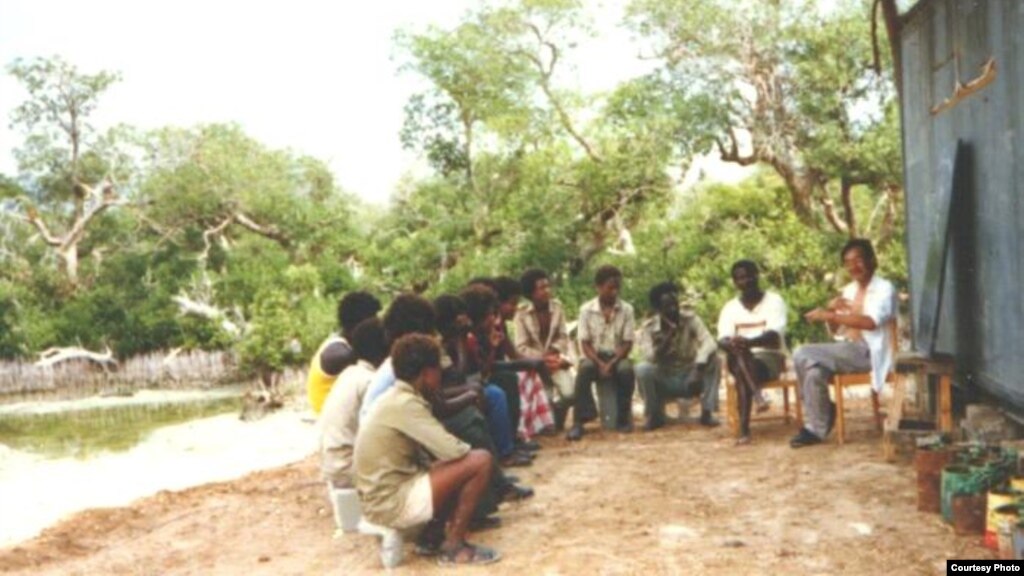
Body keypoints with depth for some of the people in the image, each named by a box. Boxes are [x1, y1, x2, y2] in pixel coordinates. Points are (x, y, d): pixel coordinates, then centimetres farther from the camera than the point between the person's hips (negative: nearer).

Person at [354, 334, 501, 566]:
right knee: (480, 461, -12)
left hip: (382, 497, 10)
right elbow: (453, 451, -20)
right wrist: (469, 451, 1)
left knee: (458, 466, 22)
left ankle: (433, 535, 16)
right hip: (392, 504, -10)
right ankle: (455, 546, -2)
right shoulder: (405, 405, -19)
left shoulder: (396, 398, 10)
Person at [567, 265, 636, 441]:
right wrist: (600, 363, -20)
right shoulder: (586, 310, -3)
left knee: (626, 369, -33)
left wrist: (612, 363, -19)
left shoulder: (626, 309, -1)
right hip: (594, 356, 0)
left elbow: (628, 342, -4)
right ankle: (579, 421, -29)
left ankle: (624, 418, -14)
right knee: (584, 369, -34)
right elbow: (585, 343, -4)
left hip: (617, 356, 1)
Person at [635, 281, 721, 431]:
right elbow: (650, 358, -25)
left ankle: (707, 412, -15)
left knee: (712, 360, -26)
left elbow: (709, 343, -27)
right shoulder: (648, 328, -11)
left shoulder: (690, 319, -12)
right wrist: (669, 336, -37)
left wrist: (698, 371, -41)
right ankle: (654, 415, -8)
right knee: (643, 369, -31)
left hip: (690, 378, 1)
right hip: (664, 380, 0)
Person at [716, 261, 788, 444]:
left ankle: (744, 429, -43)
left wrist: (749, 342, -37)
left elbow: (774, 335, -16)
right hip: (741, 359, 3)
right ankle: (757, 394, -48)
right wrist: (731, 344, -32)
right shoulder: (729, 307, 9)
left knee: (742, 370, -34)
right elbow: (722, 340, -5)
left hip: (770, 356, -3)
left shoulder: (774, 300, 0)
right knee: (736, 354, -33)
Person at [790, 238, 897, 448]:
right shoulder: (848, 291, 18)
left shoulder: (884, 288, -3)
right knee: (815, 371, -24)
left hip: (867, 352, -6)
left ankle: (816, 428, -11)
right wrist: (831, 310, 1)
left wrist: (829, 315, -23)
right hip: (846, 349, 6)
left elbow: (870, 322, -21)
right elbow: (835, 330, 23)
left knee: (804, 355, -24)